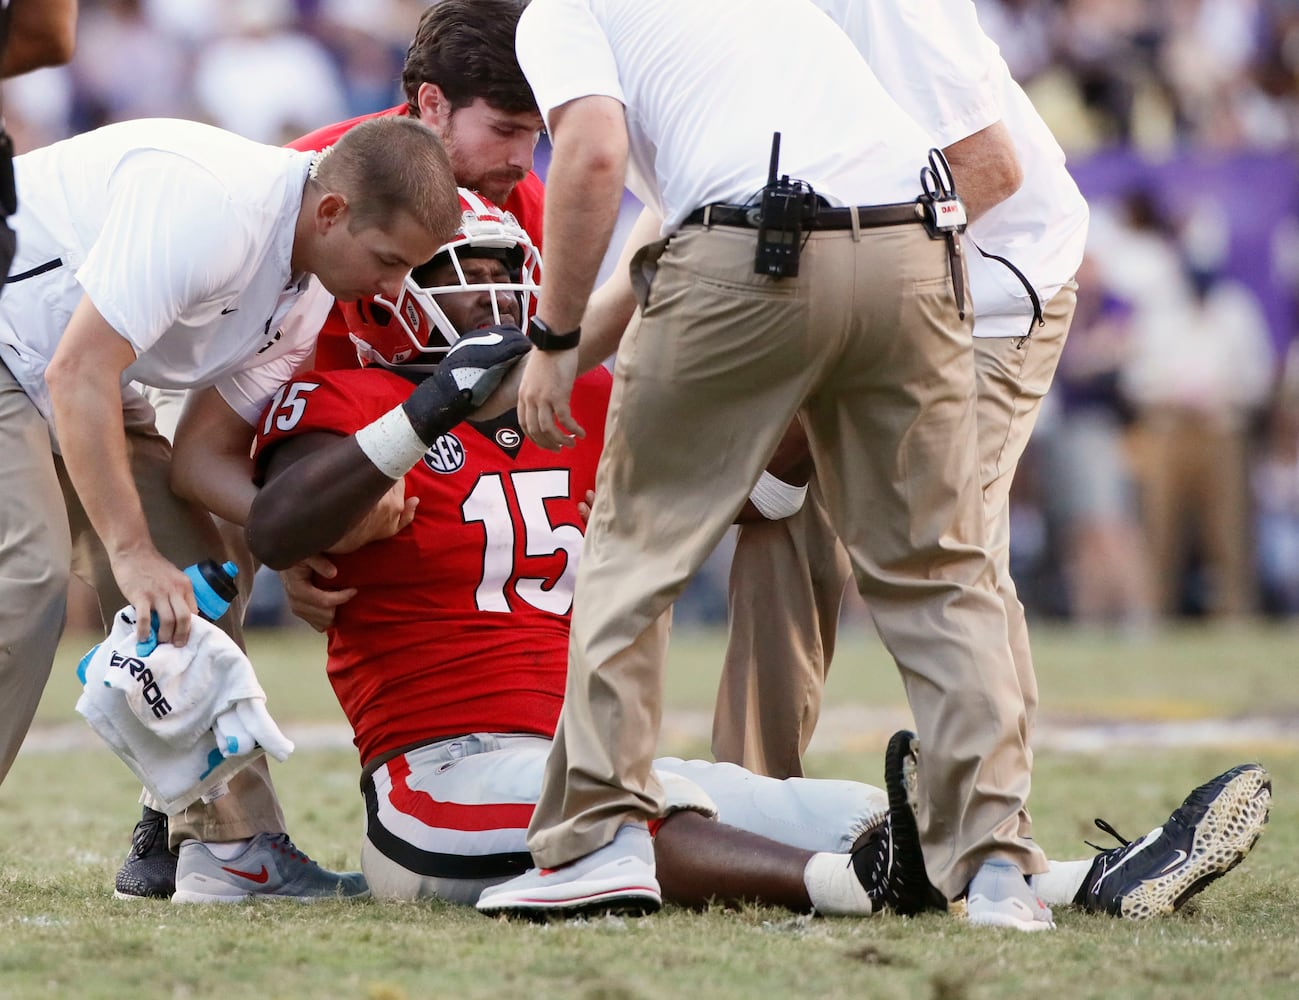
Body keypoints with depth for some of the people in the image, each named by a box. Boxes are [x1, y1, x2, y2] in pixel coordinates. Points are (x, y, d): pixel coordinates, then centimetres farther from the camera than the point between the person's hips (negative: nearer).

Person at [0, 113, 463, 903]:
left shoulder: (308, 294, -3)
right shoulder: (210, 206, -33)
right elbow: (79, 376, -33)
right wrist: (131, 552, -31)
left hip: (77, 370, 9)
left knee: (193, 583, 2)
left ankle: (226, 838, 6)